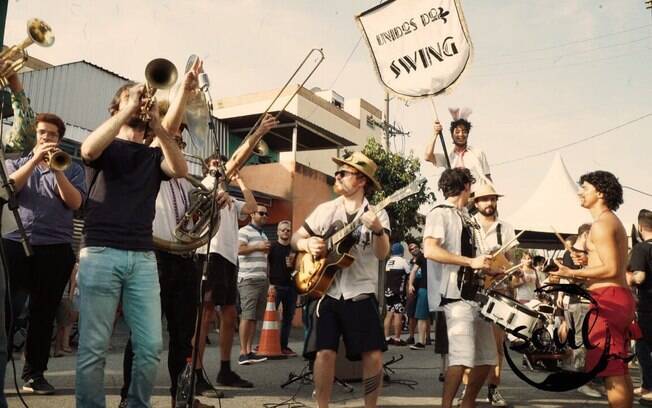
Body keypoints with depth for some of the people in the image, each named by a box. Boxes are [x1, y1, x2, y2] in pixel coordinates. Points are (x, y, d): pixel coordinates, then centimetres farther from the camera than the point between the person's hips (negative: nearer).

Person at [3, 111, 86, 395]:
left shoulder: (72, 168, 12)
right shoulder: (16, 163, 16)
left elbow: (75, 202, -4)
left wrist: (57, 168, -12)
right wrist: (35, 160, -11)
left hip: (56, 248, 0)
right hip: (15, 243, 0)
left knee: (44, 313, 4)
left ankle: (34, 373, 13)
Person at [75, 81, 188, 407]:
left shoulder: (154, 155, 18)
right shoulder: (105, 147, 11)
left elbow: (180, 169, -4)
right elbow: (88, 150, -14)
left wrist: (156, 123, -10)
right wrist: (128, 109, -11)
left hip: (143, 257, 3)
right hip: (100, 253, -3)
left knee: (151, 346, -1)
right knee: (93, 347, -3)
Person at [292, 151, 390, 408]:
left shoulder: (376, 214, 1)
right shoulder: (325, 209, 9)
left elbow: (382, 254, -13)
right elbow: (296, 238, 14)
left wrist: (378, 230, -33)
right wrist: (308, 244, -8)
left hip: (361, 294, -1)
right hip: (327, 292, 2)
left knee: (373, 355, -5)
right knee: (325, 352, -7)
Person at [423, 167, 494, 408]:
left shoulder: (466, 217, 18)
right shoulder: (440, 213, -7)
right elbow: (430, 250, -22)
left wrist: (493, 271, 20)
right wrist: (471, 262, -22)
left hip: (476, 293, 9)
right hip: (456, 296, -9)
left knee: (487, 358, 10)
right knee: (463, 357, -15)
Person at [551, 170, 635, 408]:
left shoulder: (601, 224, -11)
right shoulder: (613, 221, 20)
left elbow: (611, 268, -19)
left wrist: (572, 273, -15)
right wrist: (580, 274, 23)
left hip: (607, 299, -11)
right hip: (620, 297, 11)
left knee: (610, 371, -8)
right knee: (619, 370, 14)